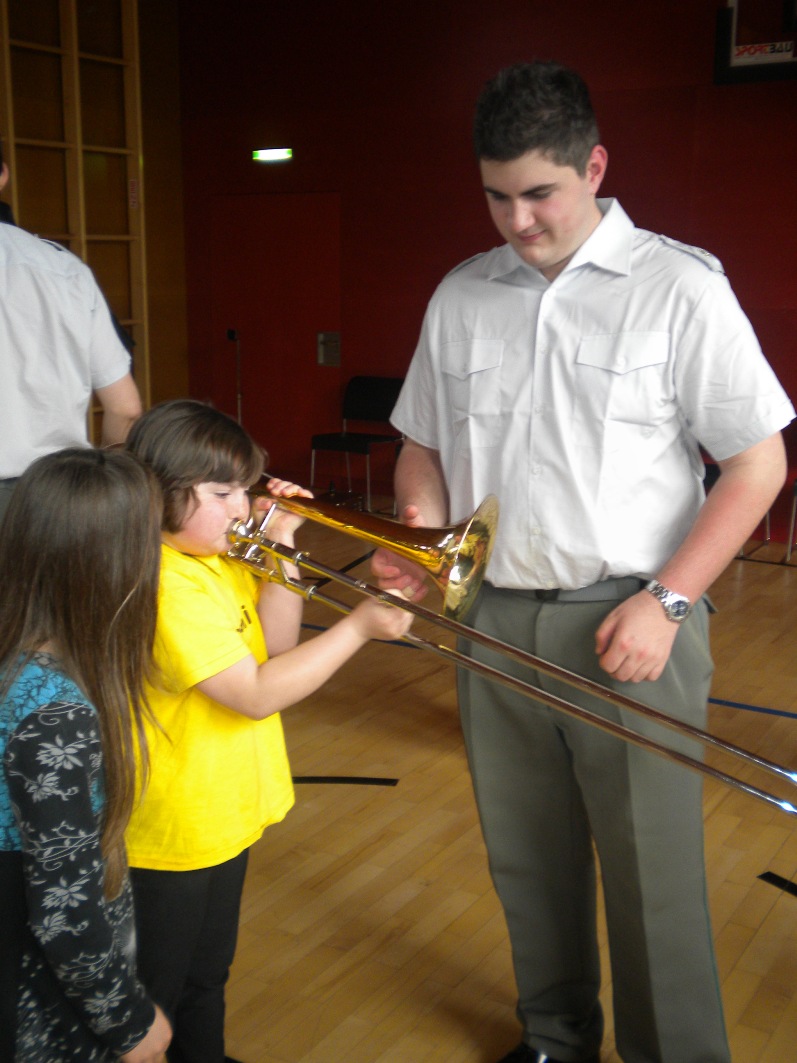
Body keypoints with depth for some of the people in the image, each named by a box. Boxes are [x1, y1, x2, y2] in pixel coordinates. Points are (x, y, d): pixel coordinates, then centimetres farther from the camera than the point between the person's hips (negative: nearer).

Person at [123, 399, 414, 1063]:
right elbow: (257, 693, -29)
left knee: (207, 975, 28)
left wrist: (281, 545, -7)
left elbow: (275, 642, 5)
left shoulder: (217, 556, 1)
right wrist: (359, 628, -28)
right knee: (155, 994, 13)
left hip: (223, 814, 9)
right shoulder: (167, 586, -29)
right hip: (169, 834, -9)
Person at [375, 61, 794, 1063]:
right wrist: (421, 522, -6)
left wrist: (666, 603, -13)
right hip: (494, 621, 5)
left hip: (626, 621, -4)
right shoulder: (460, 296, 8)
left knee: (652, 880, 4)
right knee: (526, 862, 17)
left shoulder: (679, 286, -6)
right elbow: (423, 443, 16)